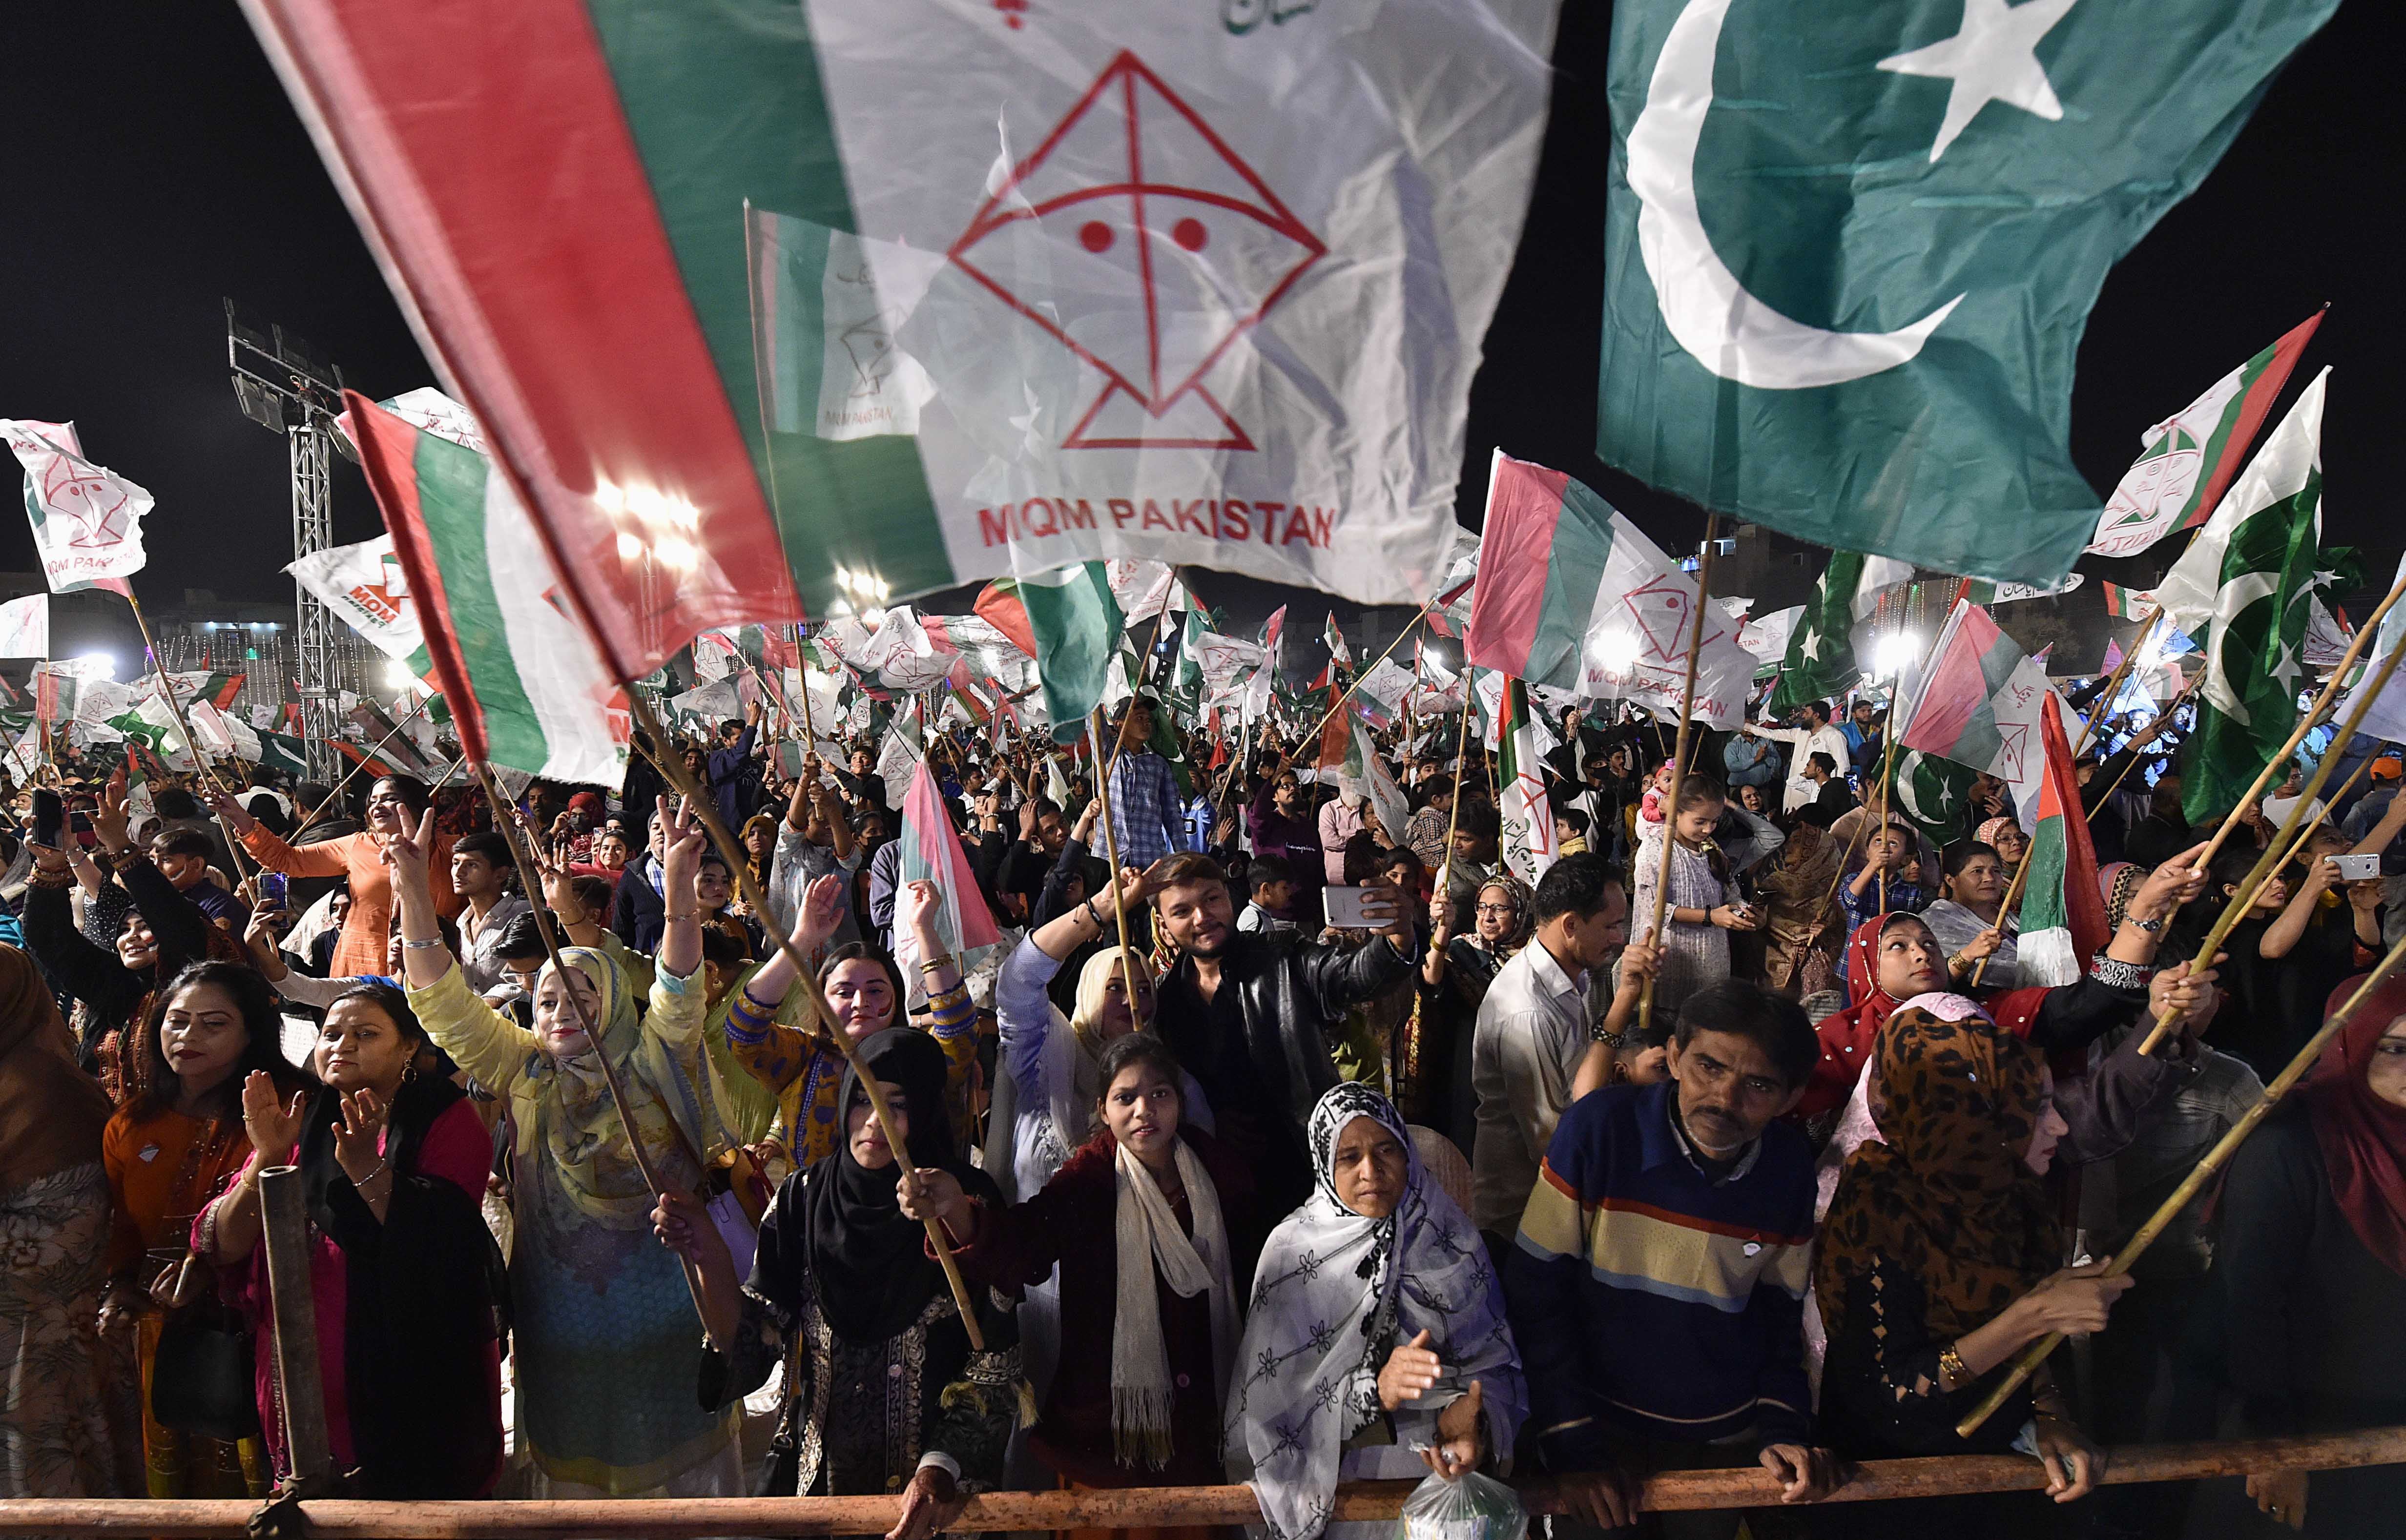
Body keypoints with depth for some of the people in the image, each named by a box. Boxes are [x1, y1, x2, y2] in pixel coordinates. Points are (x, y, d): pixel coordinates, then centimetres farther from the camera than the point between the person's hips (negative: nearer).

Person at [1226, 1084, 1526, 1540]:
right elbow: (1278, 1397, -9)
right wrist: (1376, 1389, -23)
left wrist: (1475, 1424, -19)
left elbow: (1495, 1360, 1)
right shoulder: (1292, 1250, -6)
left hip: (1446, 1471, 2)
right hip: (1339, 1480, -2)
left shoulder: (1449, 1231, -1)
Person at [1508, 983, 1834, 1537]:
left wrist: (1784, 1427, -6)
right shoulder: (1600, 1126, -22)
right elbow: (1537, 1289, -15)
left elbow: (1781, 1312, 5)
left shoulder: (1792, 1169, -10)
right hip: (1605, 1424, -3)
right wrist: (1573, 1442, -16)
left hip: (1727, 1442, 3)